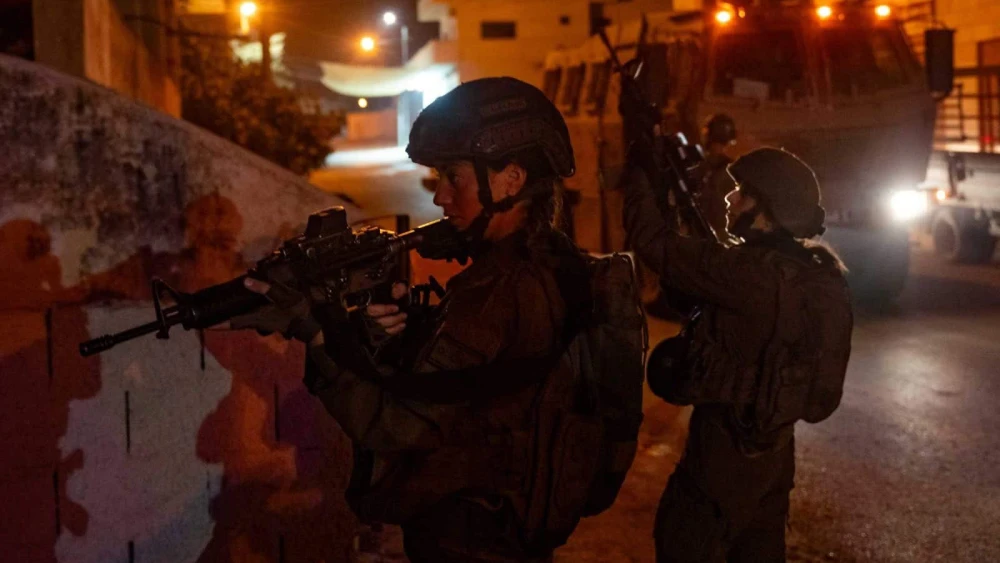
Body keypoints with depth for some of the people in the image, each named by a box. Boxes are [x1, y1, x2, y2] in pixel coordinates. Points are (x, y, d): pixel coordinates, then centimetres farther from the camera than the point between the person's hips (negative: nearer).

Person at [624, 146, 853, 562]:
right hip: (771, 450, 8)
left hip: (726, 454, -8)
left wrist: (638, 167, -7)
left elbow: (655, 244, -21)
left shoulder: (753, 272, -26)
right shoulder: (815, 271, 0)